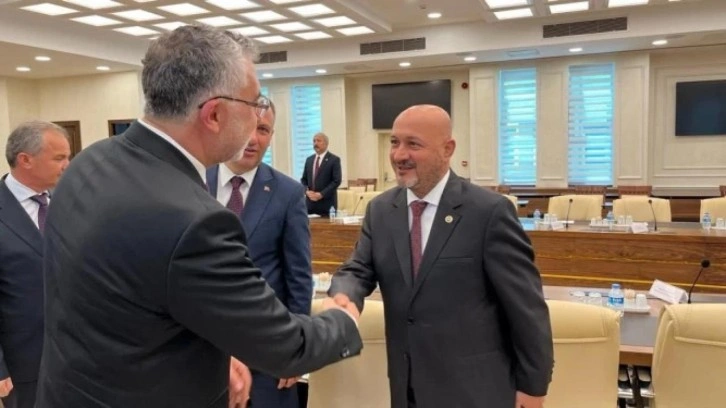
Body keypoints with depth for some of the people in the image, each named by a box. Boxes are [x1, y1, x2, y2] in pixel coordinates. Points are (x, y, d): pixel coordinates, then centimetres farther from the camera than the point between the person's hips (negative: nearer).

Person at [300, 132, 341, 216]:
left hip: (327, 204, -4)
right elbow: (304, 179, 16)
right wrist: (307, 192, -5)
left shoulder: (334, 159, -3)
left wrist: (321, 194, -15)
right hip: (310, 203, 5)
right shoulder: (309, 159, 14)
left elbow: (337, 181, -10)